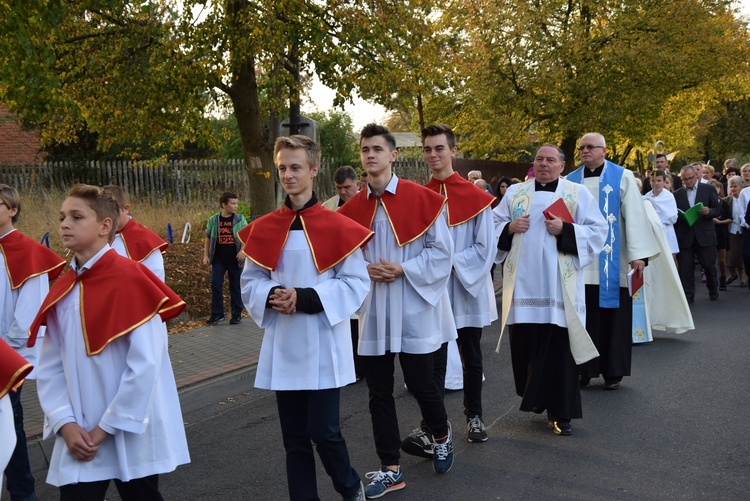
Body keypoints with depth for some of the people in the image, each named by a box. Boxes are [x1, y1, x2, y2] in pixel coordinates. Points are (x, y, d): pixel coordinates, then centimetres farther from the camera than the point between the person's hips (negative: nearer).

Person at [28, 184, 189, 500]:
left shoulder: (131, 279, -13)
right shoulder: (62, 291, 6)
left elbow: (145, 363, -19)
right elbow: (50, 368, 6)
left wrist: (107, 427, -14)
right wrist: (65, 423, -8)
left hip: (132, 436, -4)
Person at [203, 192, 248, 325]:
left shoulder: (240, 219, 0)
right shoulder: (214, 220, 2)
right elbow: (208, 238, 10)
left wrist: (242, 251, -15)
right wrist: (206, 255, 5)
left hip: (234, 259, -1)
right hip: (218, 259, 1)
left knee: (235, 287, 5)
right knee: (215, 285, -2)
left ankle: (237, 314, 15)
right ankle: (217, 314, 7)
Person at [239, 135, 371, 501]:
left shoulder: (337, 227, -8)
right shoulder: (263, 229, 3)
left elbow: (356, 283, -8)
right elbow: (250, 281, 8)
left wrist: (306, 298, -20)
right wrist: (271, 296, -14)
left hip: (323, 347, -3)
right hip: (282, 347, 3)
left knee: (324, 432, -1)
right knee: (295, 439, 10)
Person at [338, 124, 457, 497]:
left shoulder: (422, 199, -6)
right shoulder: (353, 208, 5)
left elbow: (442, 251, -5)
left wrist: (403, 269, -16)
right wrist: (364, 270, -9)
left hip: (413, 310, -4)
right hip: (373, 312, 4)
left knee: (421, 384, 4)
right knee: (379, 392, 6)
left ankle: (442, 436, 36)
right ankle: (390, 468, 18)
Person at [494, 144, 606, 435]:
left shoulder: (578, 194, 6)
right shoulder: (515, 192, 13)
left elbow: (598, 231, 0)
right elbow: (494, 226, 13)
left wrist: (565, 230, -14)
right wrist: (510, 228, -7)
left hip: (559, 285, -2)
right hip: (522, 283, 2)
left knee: (559, 347, -2)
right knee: (524, 344, 4)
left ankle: (560, 411, 9)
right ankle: (534, 398, 24)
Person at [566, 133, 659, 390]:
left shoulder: (622, 177, 2)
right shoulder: (570, 181, 10)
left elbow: (634, 216, -4)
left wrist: (638, 255, -11)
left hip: (612, 263, -2)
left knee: (613, 315, 3)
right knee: (585, 315, 5)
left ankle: (614, 371, 13)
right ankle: (585, 368, 14)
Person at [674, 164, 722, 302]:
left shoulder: (709, 189, 5)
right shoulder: (677, 194, 7)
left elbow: (718, 210, 1)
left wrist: (709, 211, -17)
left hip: (705, 235, -1)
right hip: (685, 237, 1)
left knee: (710, 265, 6)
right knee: (685, 268, -1)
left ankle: (713, 291, 28)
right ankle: (688, 295, 8)